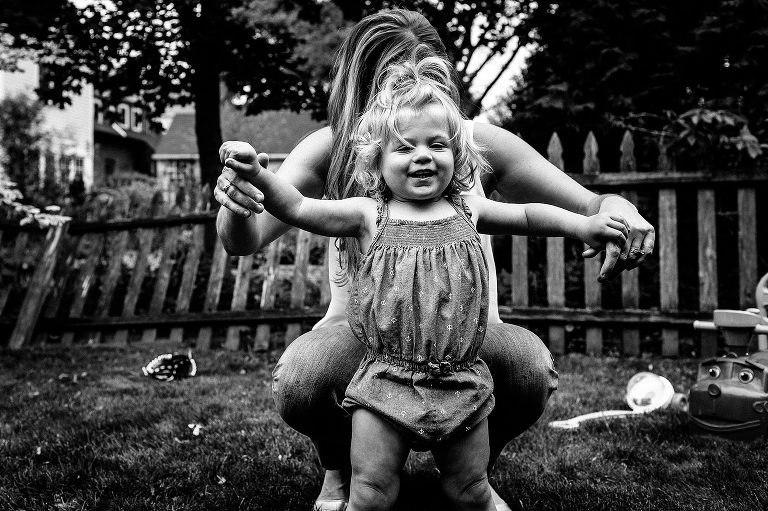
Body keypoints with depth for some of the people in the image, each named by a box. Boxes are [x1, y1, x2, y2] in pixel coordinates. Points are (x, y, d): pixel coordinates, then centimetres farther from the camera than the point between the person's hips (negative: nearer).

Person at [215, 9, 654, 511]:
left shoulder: (476, 142, -10)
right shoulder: (333, 150, -11)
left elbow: (589, 207, -8)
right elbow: (245, 241, -19)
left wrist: (617, 209, -33)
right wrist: (236, 200, -44)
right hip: (361, 336, 0)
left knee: (530, 367, -31)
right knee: (301, 379, -33)